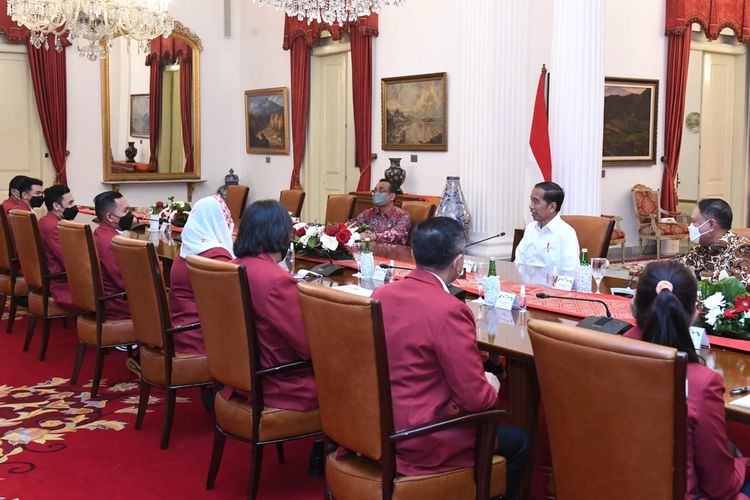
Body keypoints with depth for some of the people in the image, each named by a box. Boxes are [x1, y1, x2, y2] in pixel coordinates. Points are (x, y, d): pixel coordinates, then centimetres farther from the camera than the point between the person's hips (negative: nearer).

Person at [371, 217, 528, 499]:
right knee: (518, 443, 13)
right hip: (421, 441, -8)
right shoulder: (449, 311, -25)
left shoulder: (381, 294, -2)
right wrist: (491, 387, 3)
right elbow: (475, 398, -20)